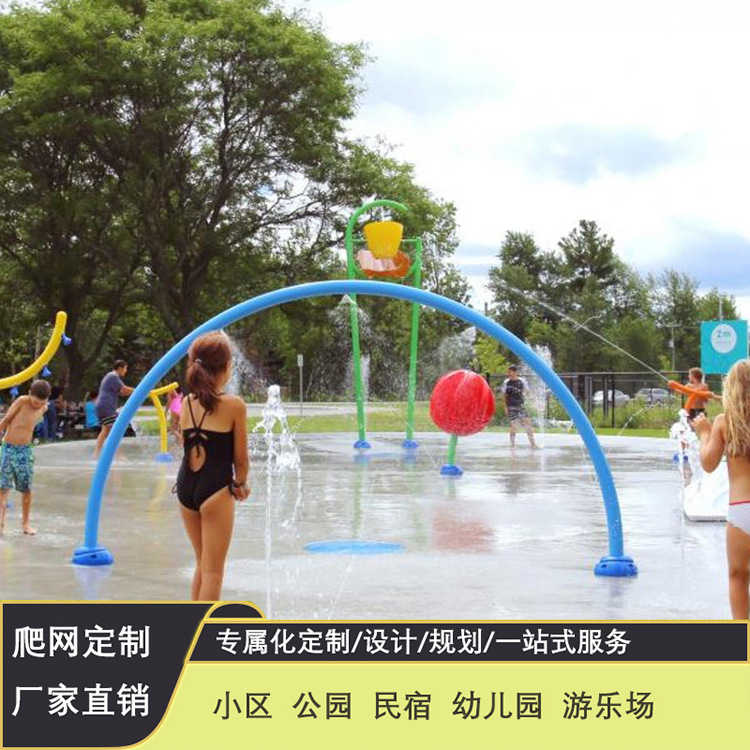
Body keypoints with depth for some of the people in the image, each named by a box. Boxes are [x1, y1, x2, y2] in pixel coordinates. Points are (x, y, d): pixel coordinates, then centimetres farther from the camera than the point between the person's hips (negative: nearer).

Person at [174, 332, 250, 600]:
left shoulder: (187, 403, 6)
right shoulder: (234, 405, -9)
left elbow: (188, 445, 5)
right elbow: (240, 457, -2)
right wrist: (241, 484, 14)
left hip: (186, 487, 6)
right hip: (216, 489, -6)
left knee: (203, 565, 21)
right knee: (213, 570, 0)